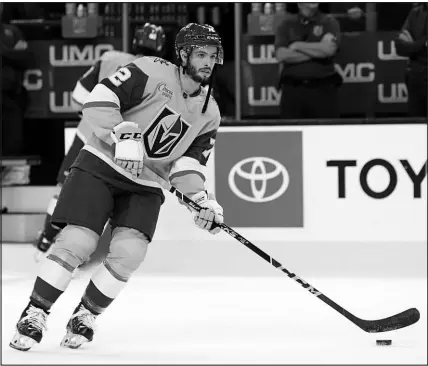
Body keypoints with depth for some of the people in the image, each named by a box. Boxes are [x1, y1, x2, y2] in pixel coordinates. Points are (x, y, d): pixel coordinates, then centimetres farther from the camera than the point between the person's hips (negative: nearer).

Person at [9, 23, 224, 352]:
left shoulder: (209, 114, 6)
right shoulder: (153, 72, -12)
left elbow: (188, 164, 4)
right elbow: (99, 100, -19)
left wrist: (203, 200, -12)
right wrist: (123, 136, -30)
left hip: (146, 186, 5)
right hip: (102, 165, -5)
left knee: (129, 252, -16)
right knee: (77, 242, -17)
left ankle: (85, 317, 5)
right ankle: (34, 314, -2)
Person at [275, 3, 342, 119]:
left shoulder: (329, 23, 6)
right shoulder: (287, 25, 9)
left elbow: (329, 49, -13)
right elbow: (281, 55, -6)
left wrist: (297, 46, -4)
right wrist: (318, 52, -8)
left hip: (323, 89, -1)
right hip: (292, 89, 1)